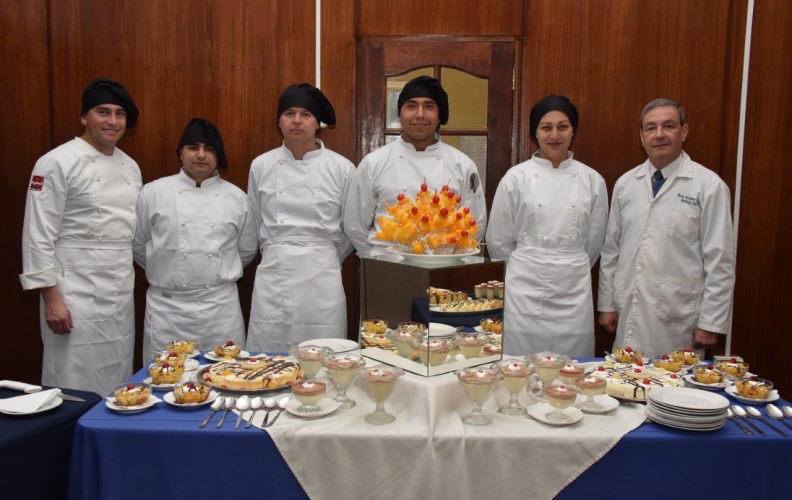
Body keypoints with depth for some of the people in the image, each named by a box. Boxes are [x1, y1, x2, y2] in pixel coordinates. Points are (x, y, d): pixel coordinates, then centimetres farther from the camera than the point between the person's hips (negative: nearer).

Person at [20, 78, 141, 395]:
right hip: (76, 296, -6)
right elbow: (38, 236, -11)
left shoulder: (130, 167, 11)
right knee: (75, 385, 1)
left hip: (122, 294, 6)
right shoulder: (57, 163, -9)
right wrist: (51, 298, -13)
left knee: (119, 383, 13)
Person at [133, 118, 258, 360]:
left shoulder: (236, 197, 4)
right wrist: (164, 271, 11)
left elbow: (247, 249, 13)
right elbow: (138, 245, 9)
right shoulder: (153, 192, 1)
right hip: (167, 307, -1)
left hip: (221, 307, 1)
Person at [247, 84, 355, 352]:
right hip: (273, 276, 2)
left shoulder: (341, 168, -2)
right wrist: (278, 256, 13)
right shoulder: (261, 166, 3)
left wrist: (326, 259, 10)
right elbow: (256, 224, 13)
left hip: (321, 279, -1)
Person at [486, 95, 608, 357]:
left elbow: (594, 240, 13)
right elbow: (498, 241, 3)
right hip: (526, 293, -2)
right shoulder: (516, 178, -2)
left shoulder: (592, 180, 4)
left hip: (575, 293, 2)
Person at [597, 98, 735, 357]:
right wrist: (606, 304, 10)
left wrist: (710, 324, -6)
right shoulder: (625, 183, 8)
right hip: (629, 317, 3)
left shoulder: (709, 185, -4)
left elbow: (720, 261, -5)